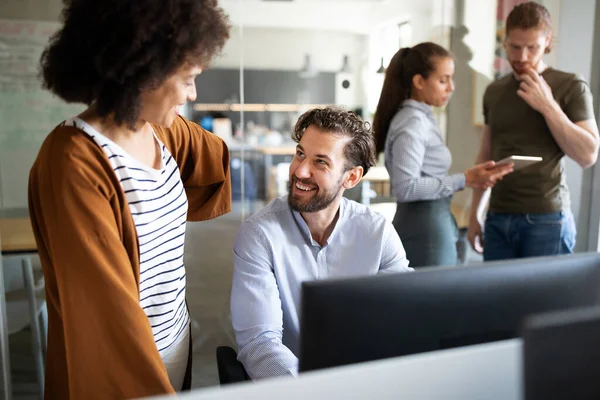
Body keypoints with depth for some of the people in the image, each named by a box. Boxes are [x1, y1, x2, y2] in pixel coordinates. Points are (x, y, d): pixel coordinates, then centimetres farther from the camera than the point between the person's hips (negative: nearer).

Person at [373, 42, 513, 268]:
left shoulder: (422, 118, 12)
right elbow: (405, 188, -24)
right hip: (424, 229, -9)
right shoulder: (411, 123, -16)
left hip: (433, 224, 9)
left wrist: (470, 178, 8)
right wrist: (464, 180, -22)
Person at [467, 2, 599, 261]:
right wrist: (473, 215, 12)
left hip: (546, 219, -3)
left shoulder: (571, 87, -1)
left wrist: (548, 106, -13)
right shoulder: (494, 92, 10)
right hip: (497, 218, 4)